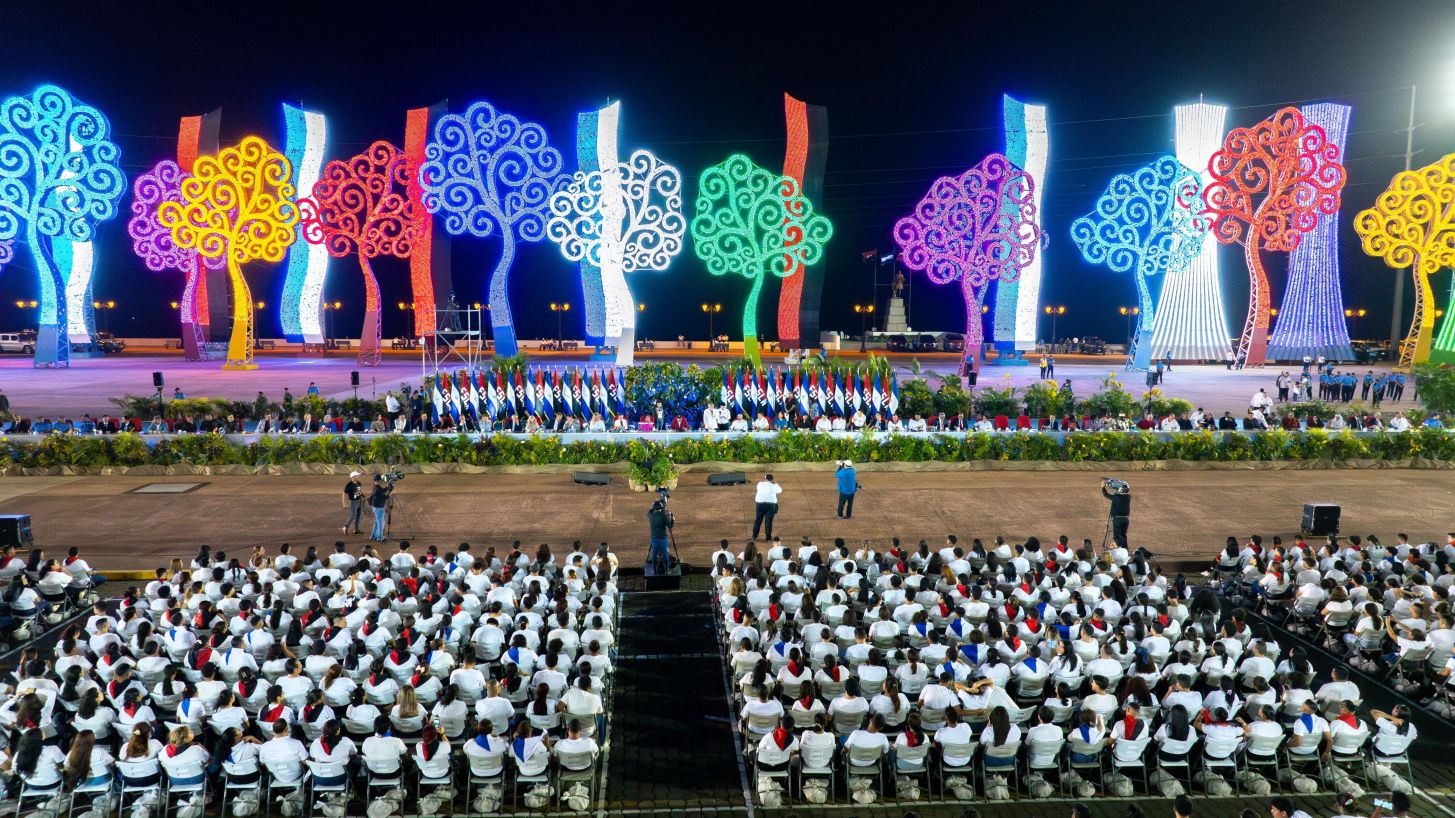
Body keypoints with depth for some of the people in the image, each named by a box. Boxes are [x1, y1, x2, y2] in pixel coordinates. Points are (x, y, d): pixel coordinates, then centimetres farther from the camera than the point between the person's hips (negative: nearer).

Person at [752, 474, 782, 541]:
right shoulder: (773, 486, -6)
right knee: (769, 521, 4)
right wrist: (775, 484, 24)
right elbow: (780, 490, 13)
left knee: (758, 520, 11)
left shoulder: (760, 484, -1)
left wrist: (764, 480, 30)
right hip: (770, 505, -2)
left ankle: (754, 536, 14)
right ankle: (768, 537, 8)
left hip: (760, 504, 2)